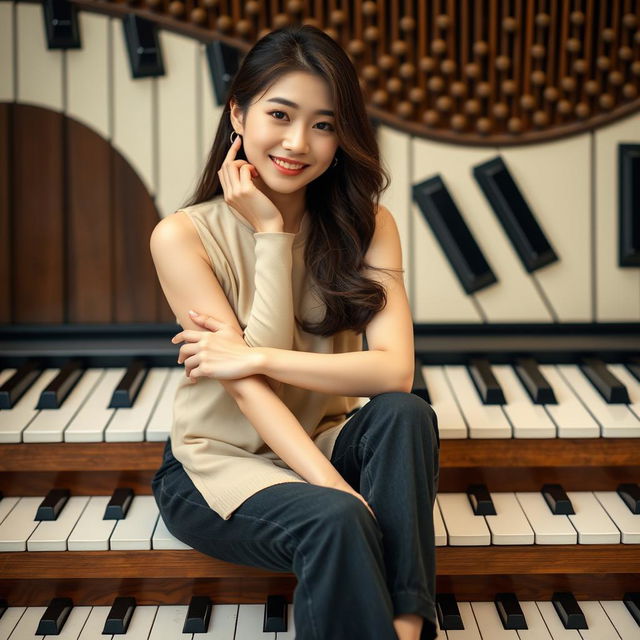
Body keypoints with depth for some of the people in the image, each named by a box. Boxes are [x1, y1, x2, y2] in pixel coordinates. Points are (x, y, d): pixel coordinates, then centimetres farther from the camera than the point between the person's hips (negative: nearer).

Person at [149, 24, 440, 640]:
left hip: (318, 443, 4)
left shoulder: (366, 224, -4)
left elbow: (395, 368, -19)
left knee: (405, 414, -29)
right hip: (216, 462, -3)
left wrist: (255, 357, -24)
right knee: (335, 521, -34)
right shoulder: (183, 237, -13)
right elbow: (246, 389, -19)